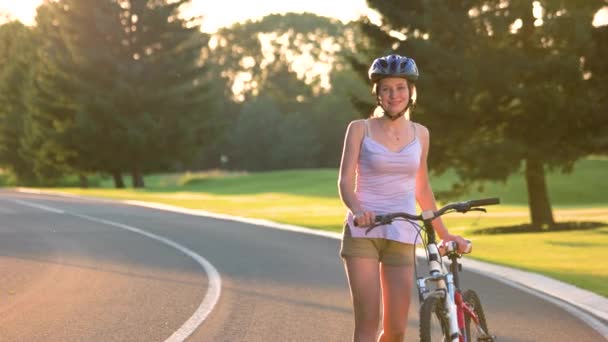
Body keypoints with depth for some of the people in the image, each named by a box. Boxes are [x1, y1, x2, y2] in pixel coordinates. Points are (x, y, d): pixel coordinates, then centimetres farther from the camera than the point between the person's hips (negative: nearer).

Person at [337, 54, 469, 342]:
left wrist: (444, 234, 18)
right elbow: (345, 181, -8)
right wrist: (358, 211, -28)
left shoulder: (419, 134, 10)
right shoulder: (360, 129, 0)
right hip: (363, 233, -3)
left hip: (402, 236, 3)